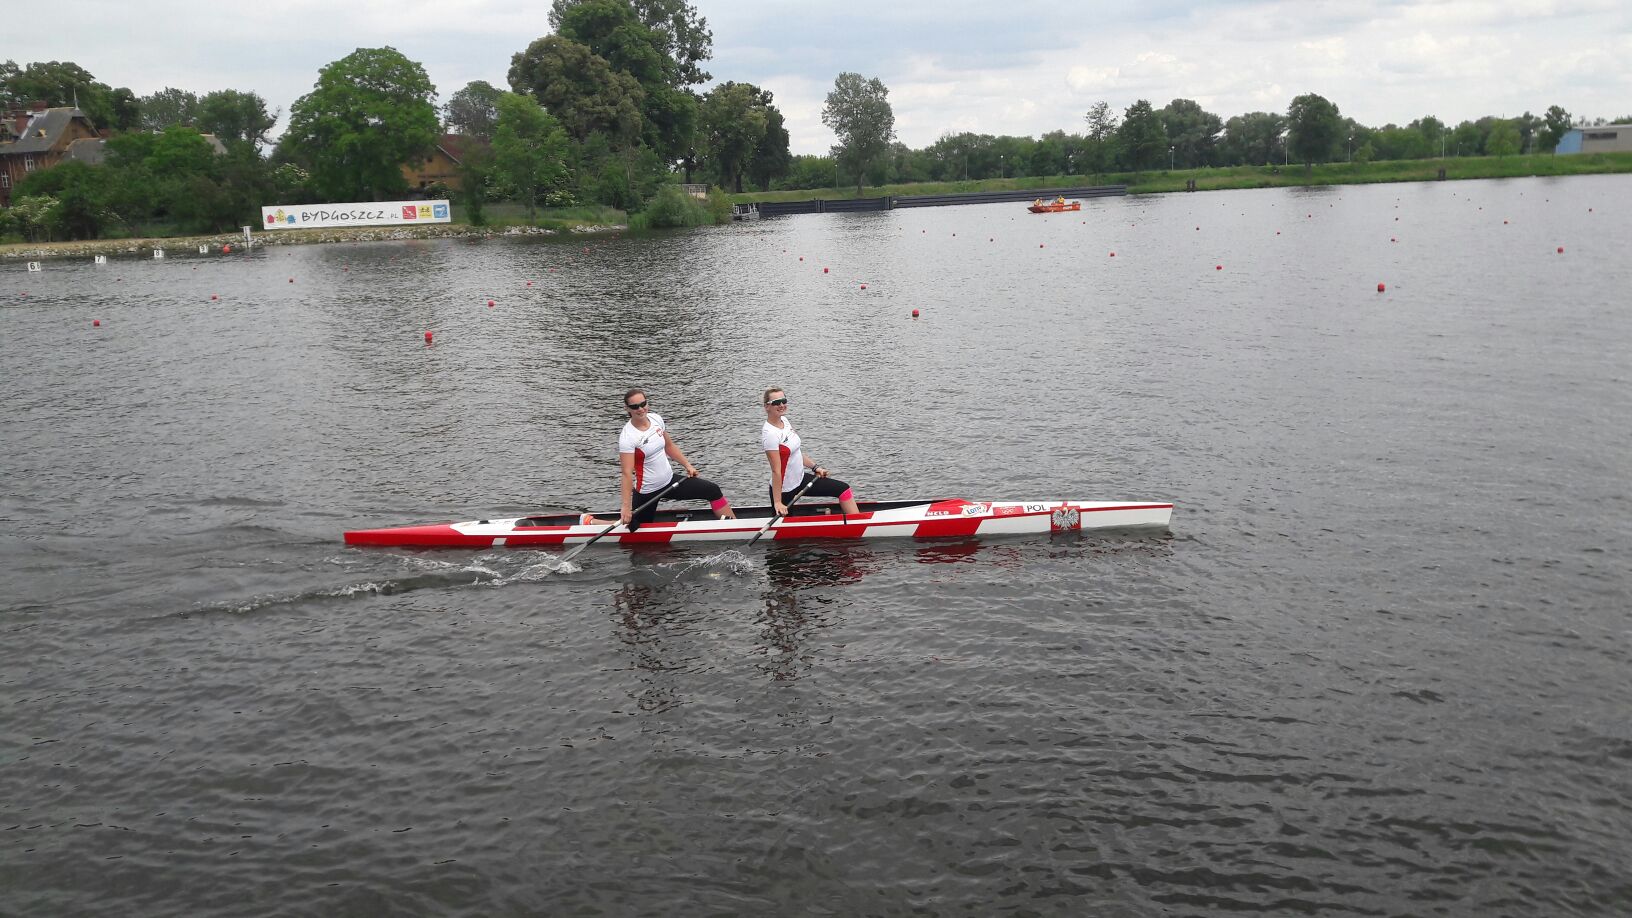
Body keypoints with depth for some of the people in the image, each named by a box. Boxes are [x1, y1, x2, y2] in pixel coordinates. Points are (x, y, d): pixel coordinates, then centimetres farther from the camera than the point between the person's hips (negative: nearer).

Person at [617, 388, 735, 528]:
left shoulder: (656, 419, -3)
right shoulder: (627, 437, -23)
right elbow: (627, 473, -29)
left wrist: (687, 465, 8)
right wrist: (626, 506, -33)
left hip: (669, 480, 6)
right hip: (647, 492, -6)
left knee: (713, 490, 5)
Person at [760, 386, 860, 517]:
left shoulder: (784, 420, 1)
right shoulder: (770, 434, -26)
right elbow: (776, 471, -27)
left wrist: (815, 467, 10)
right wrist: (777, 502, -27)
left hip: (800, 478, 9)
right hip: (785, 490, -9)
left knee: (843, 489, 4)